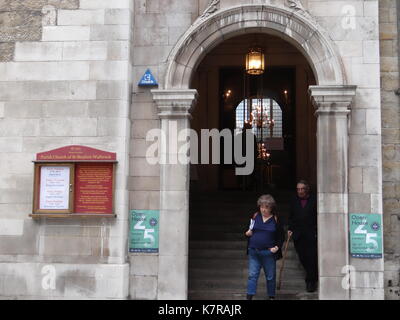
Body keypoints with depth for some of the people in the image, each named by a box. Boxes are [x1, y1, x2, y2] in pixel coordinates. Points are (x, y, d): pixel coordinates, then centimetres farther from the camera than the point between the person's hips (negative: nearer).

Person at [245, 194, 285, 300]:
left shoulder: (275, 219, -4)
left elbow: (281, 236, 2)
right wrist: (248, 233, -7)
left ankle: (271, 296, 26)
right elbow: (250, 230, 16)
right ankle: (249, 296, 6)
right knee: (252, 274, 2)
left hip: (268, 253, -2)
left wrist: (277, 247, -12)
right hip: (253, 252, 2)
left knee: (270, 276, 10)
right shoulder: (255, 216, 3)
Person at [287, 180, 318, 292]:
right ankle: (313, 277, 27)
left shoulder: (314, 200, -3)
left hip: (311, 234, -4)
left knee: (311, 258, -4)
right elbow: (291, 217, 17)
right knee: (302, 258, 5)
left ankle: (310, 281, 8)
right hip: (298, 235, 4)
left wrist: (317, 232, -6)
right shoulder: (294, 201, 10)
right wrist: (290, 229, 7)